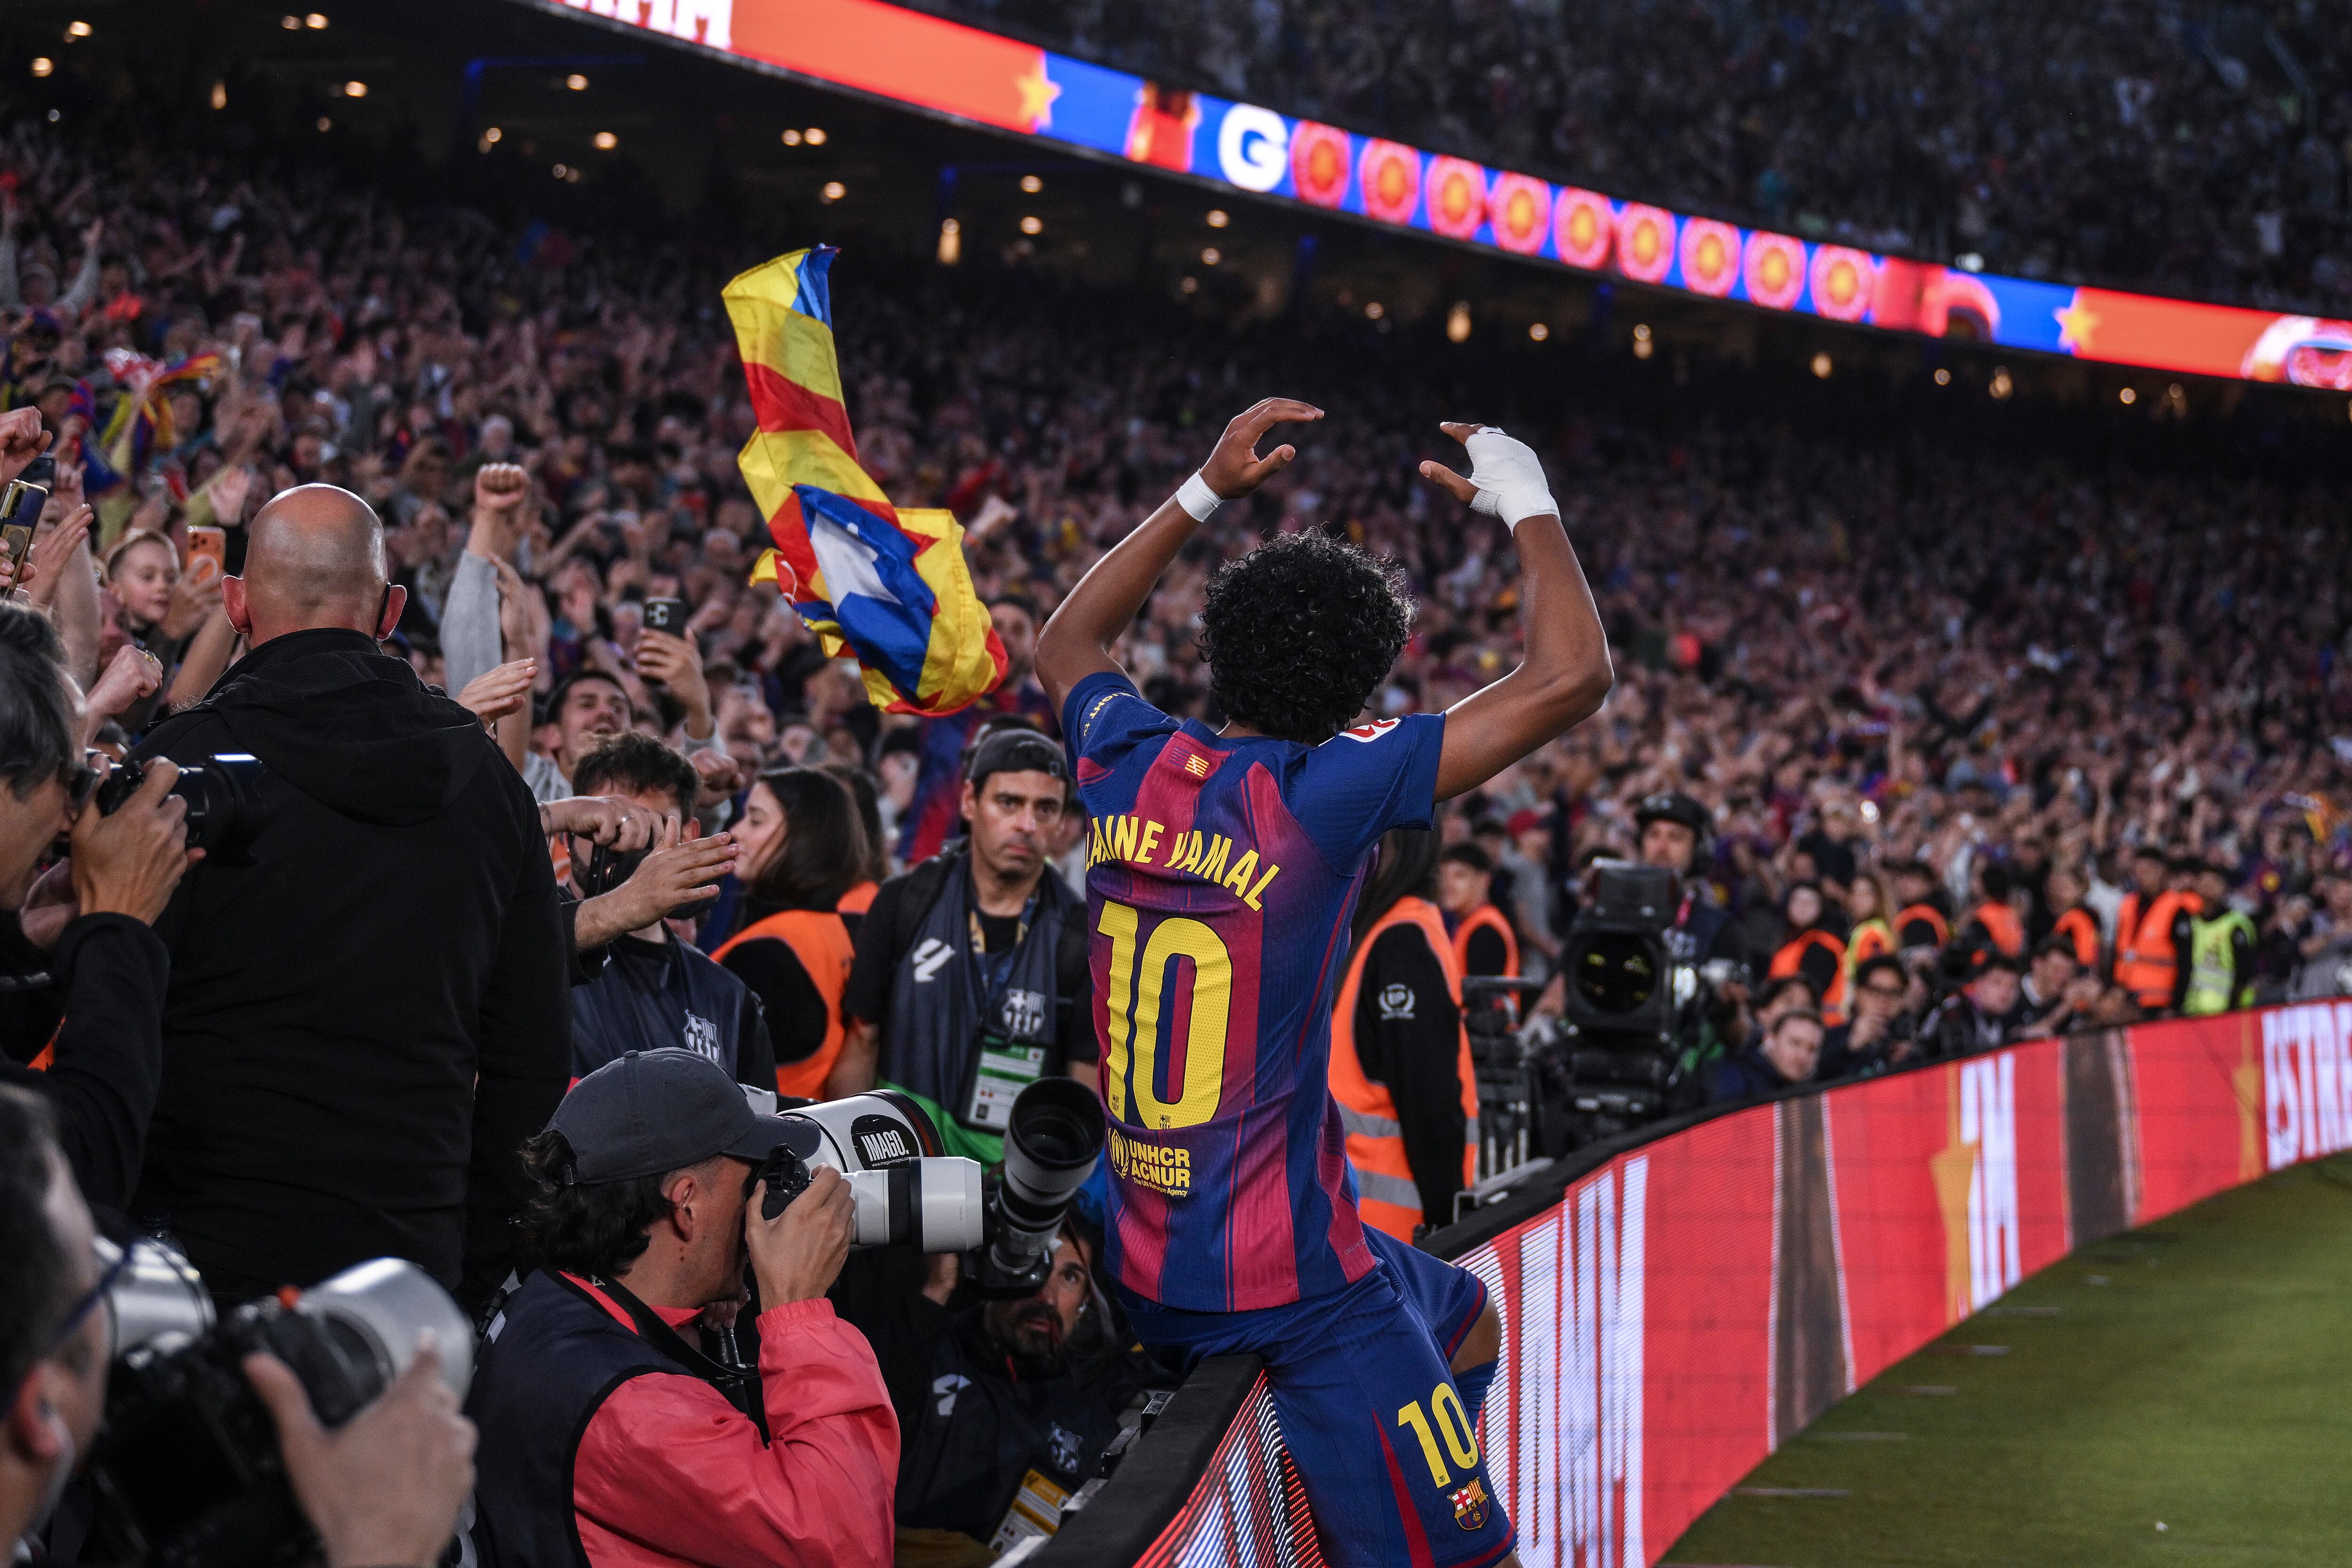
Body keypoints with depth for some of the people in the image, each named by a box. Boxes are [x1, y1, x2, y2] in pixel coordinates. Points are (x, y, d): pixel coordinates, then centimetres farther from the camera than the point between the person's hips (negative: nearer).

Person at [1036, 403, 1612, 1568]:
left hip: (1147, 1261, 8)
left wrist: (1205, 492, 25)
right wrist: (1526, 503, -1)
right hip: (1291, 1284, -8)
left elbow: (1066, 642, 26)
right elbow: (1570, 678, -16)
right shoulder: (1324, 790, -17)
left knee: (1465, 1319, 31)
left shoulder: (1130, 765, 1)